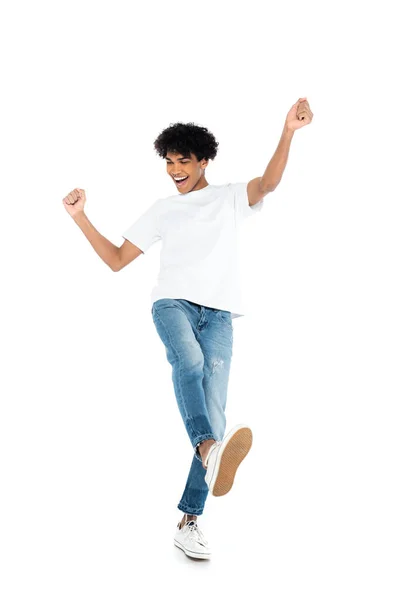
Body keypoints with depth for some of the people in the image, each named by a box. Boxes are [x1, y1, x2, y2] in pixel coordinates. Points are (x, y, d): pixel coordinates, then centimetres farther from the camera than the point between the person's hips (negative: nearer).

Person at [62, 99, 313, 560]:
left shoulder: (230, 198, 16)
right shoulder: (162, 210, 23)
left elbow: (268, 182, -6)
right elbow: (117, 259, 22)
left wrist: (288, 132, -21)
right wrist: (81, 217, 13)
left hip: (218, 311, -1)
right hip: (173, 302, 1)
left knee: (213, 409, -14)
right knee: (189, 362, -35)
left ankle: (189, 522, -10)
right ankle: (210, 450, -59)